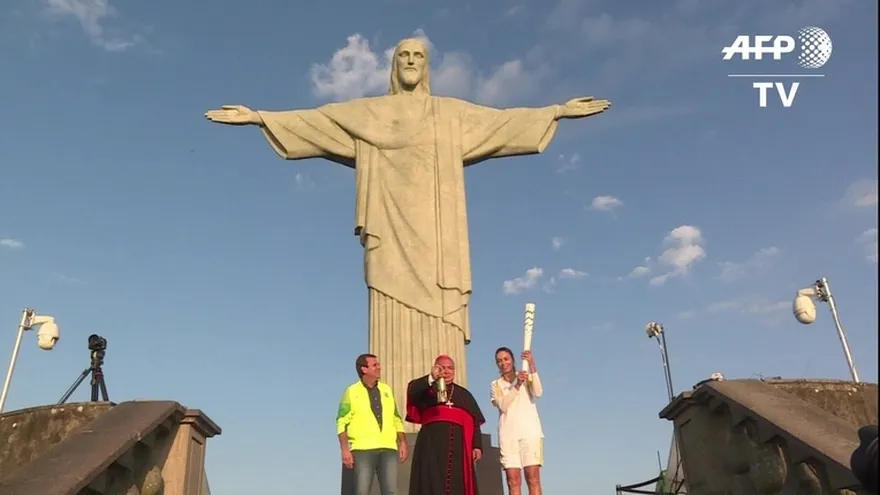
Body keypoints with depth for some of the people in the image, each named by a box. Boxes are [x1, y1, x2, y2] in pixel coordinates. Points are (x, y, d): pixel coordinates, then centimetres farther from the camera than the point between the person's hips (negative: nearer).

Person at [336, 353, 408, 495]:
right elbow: (342, 422, -2)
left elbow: (396, 419, 18)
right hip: (363, 449, -3)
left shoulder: (386, 390, 15)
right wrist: (345, 449, -11)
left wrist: (402, 442, 8)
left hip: (388, 448, 3)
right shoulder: (352, 392, 3)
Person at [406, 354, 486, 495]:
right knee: (433, 484, -9)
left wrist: (477, 445, 2)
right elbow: (412, 390, -9)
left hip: (458, 444, 2)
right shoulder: (427, 389, 15)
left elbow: (475, 422, 15)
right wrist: (431, 378, -26)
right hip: (432, 442, -2)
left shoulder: (464, 394, 23)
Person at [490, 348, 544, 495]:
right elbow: (503, 406, -4)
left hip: (530, 431, -1)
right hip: (508, 434, 1)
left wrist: (532, 365, -17)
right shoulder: (496, 385, 14)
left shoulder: (527, 377, 12)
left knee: (533, 478, -8)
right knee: (513, 481, -4)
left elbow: (538, 393, -9)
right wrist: (517, 385, -17)